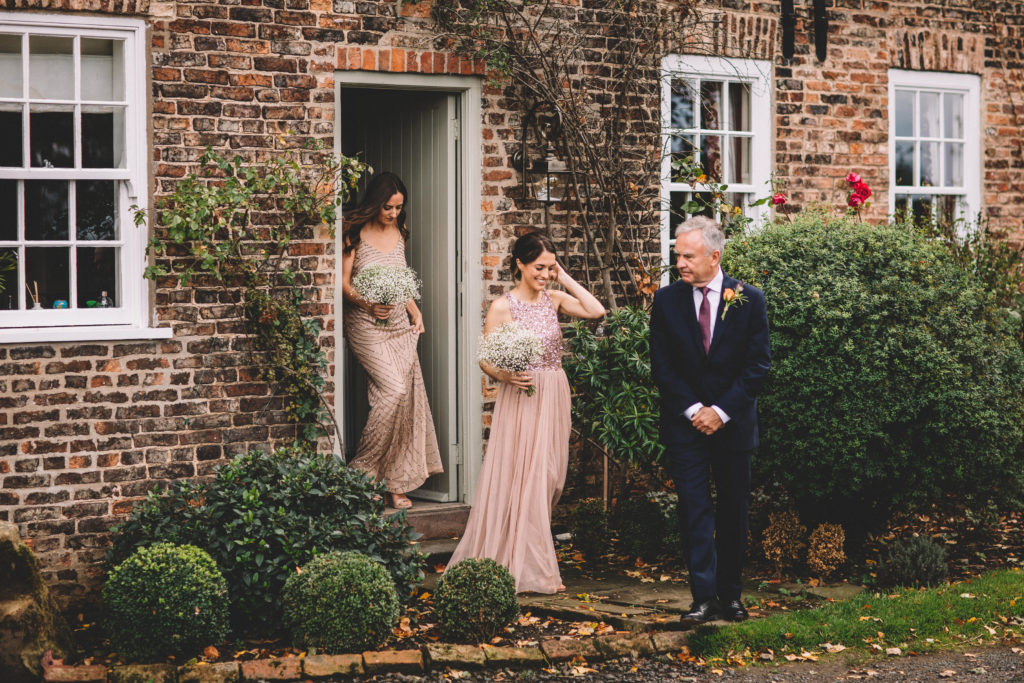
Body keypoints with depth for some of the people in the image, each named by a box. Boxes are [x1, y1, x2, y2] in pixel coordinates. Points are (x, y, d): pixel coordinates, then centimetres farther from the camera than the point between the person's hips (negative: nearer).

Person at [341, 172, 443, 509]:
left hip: (399, 324, 6)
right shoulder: (355, 233, -5)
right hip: (366, 326, -6)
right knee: (394, 390, -20)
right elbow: (343, 282, -7)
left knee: (408, 395, -1)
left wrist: (415, 311, 10)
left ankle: (396, 484, 5)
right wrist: (367, 303, -25)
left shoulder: (398, 233, 14)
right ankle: (363, 470, -5)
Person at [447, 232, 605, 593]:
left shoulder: (554, 299, 7)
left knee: (547, 480, 7)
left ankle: (538, 567, 16)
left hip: (553, 399, 5)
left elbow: (596, 310, -7)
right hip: (521, 400, -5)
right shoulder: (502, 307, -6)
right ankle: (519, 568, 4)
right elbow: (485, 359, -5)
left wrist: (565, 278, -3)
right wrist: (506, 376, -24)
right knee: (519, 480, -3)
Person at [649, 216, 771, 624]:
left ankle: (730, 595, 17)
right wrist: (693, 409, -9)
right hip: (685, 423, 0)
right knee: (694, 509, -7)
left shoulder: (749, 300, -1)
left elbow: (758, 365, -3)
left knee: (734, 512, 7)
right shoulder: (667, 300, 1)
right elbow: (661, 365, 1)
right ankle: (704, 597, -7)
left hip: (733, 422, 0)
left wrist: (722, 410, -10)